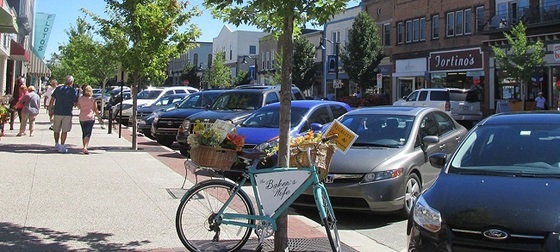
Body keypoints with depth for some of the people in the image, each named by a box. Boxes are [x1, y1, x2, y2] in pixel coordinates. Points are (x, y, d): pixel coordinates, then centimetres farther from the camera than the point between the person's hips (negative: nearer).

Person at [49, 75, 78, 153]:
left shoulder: (58, 88, 5)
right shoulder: (73, 91, -5)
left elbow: (52, 100, 6)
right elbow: (75, 103, -6)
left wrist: (50, 109, 12)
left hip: (57, 112, 3)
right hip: (67, 113, -3)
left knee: (56, 130, 16)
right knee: (64, 131, 1)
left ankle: (56, 144, 29)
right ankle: (62, 147, -2)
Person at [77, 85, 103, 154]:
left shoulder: (80, 99, 2)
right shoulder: (93, 99, -5)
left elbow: (79, 107, 16)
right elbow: (96, 110, -3)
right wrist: (99, 118, 5)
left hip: (82, 118, 4)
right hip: (90, 118, -4)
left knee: (84, 133, 18)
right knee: (88, 134, -8)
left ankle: (85, 146, 28)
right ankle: (85, 147, -24)